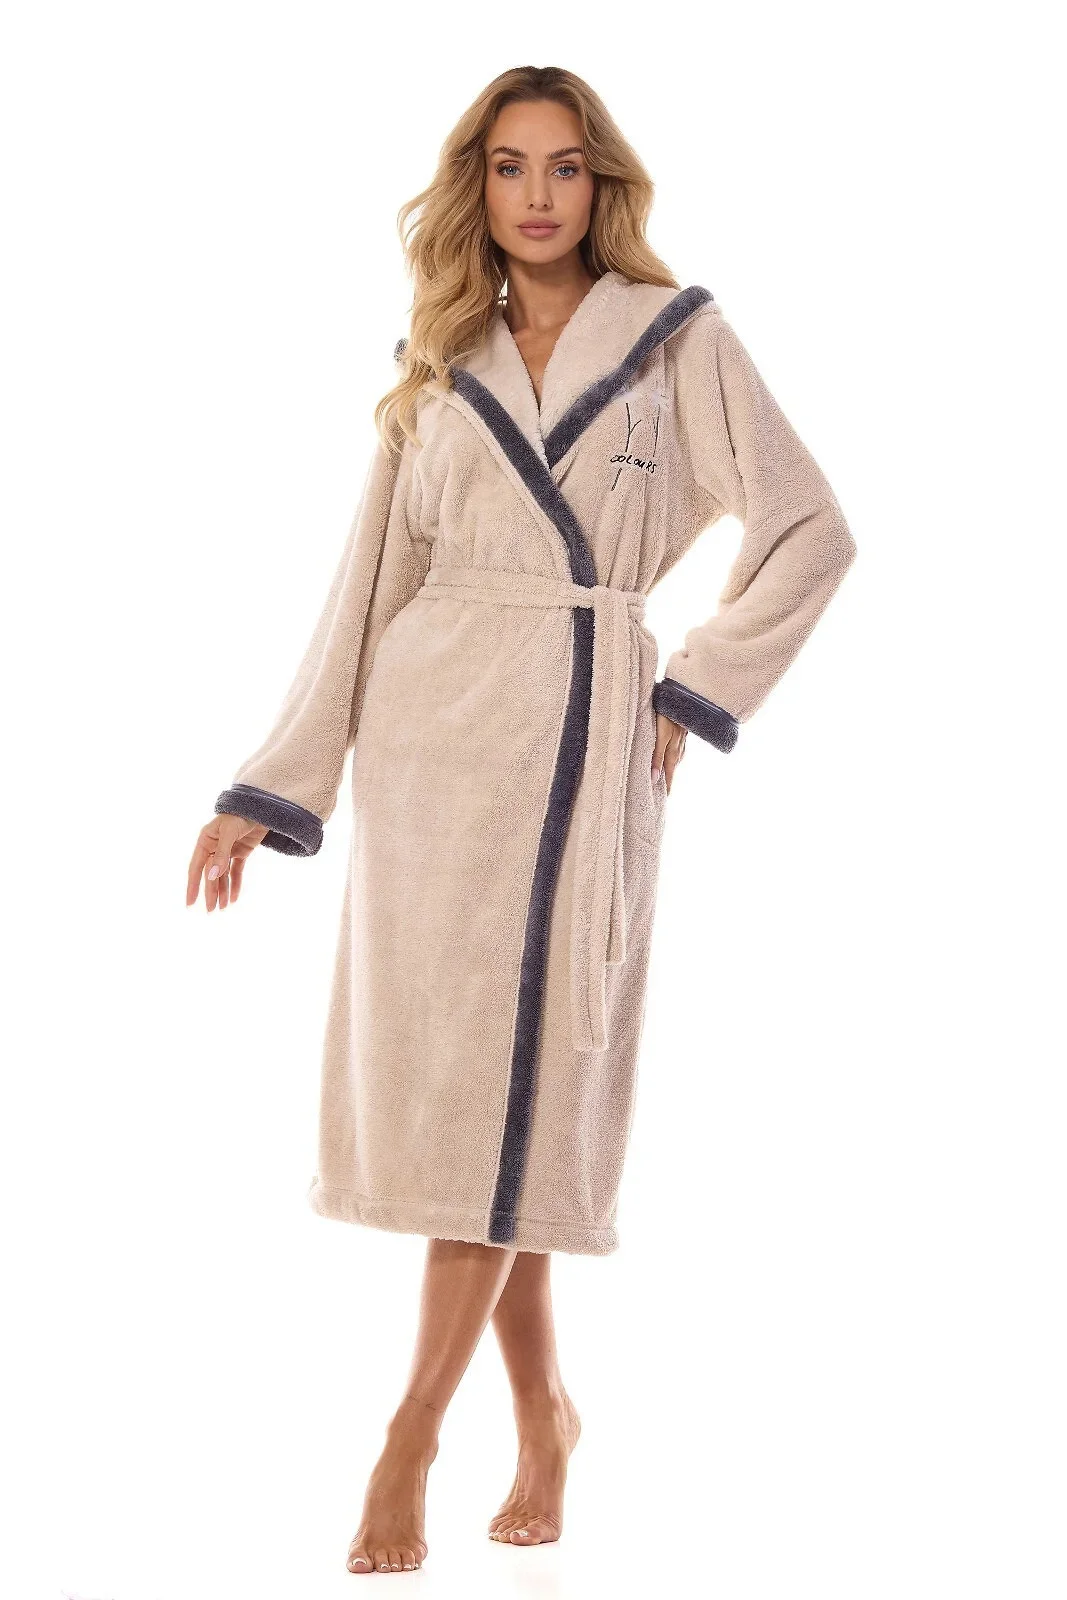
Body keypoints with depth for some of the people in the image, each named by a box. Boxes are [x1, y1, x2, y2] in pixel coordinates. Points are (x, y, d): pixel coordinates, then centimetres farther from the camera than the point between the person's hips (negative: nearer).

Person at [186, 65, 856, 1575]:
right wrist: (271, 792, 7)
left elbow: (809, 532, 3)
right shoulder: (437, 367, 13)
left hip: (584, 737, -3)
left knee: (513, 1071, -8)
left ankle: (410, 1435, -5)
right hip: (428, 731, 3)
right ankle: (541, 1407, 18)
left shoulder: (681, 339, 4)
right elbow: (369, 587, 12)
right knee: (432, 1060, 3)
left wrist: (691, 698, -2)